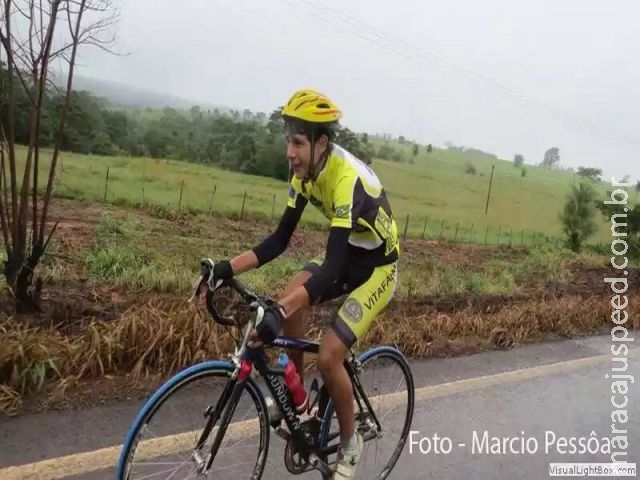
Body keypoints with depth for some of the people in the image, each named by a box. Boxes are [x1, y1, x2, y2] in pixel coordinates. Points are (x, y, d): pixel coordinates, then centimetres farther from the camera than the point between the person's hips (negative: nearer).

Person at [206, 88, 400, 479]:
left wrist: (279, 313, -51)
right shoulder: (305, 172, -9)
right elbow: (280, 240, -7)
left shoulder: (348, 179, -33)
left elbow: (332, 267, -40)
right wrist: (228, 268, -19)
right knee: (291, 299, -16)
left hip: (377, 268, -7)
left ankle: (350, 441, 12)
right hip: (346, 256, 7)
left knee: (328, 356, -16)